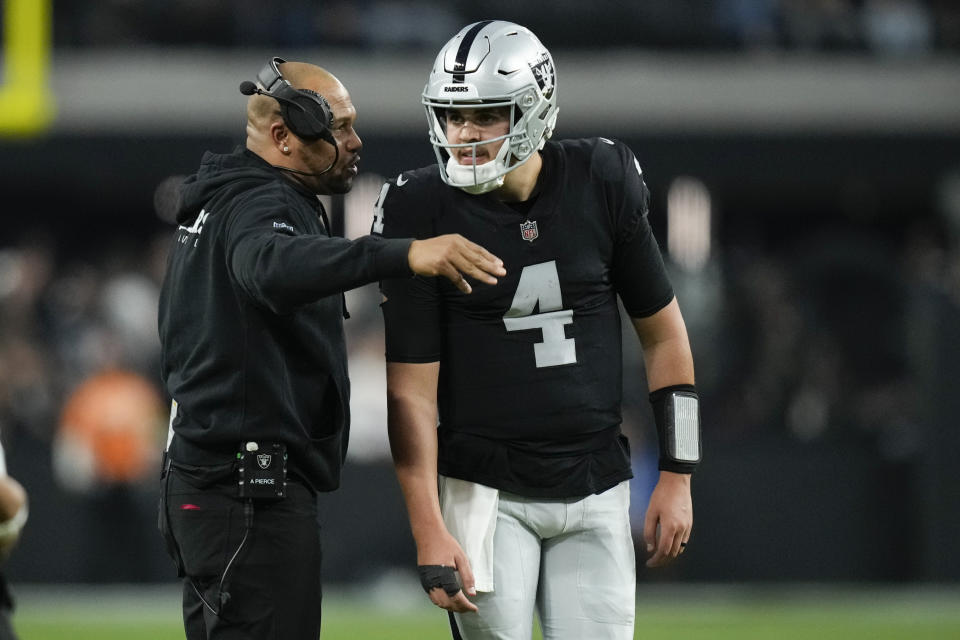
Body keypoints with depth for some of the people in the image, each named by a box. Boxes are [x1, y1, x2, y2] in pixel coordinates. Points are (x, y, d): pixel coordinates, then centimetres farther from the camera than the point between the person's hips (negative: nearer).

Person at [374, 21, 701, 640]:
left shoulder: (601, 184, -3)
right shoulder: (421, 212, -9)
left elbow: (663, 334, 8)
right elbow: (412, 387, -9)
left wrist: (677, 476, 6)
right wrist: (428, 530, -15)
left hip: (595, 490, 2)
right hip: (486, 490, -2)